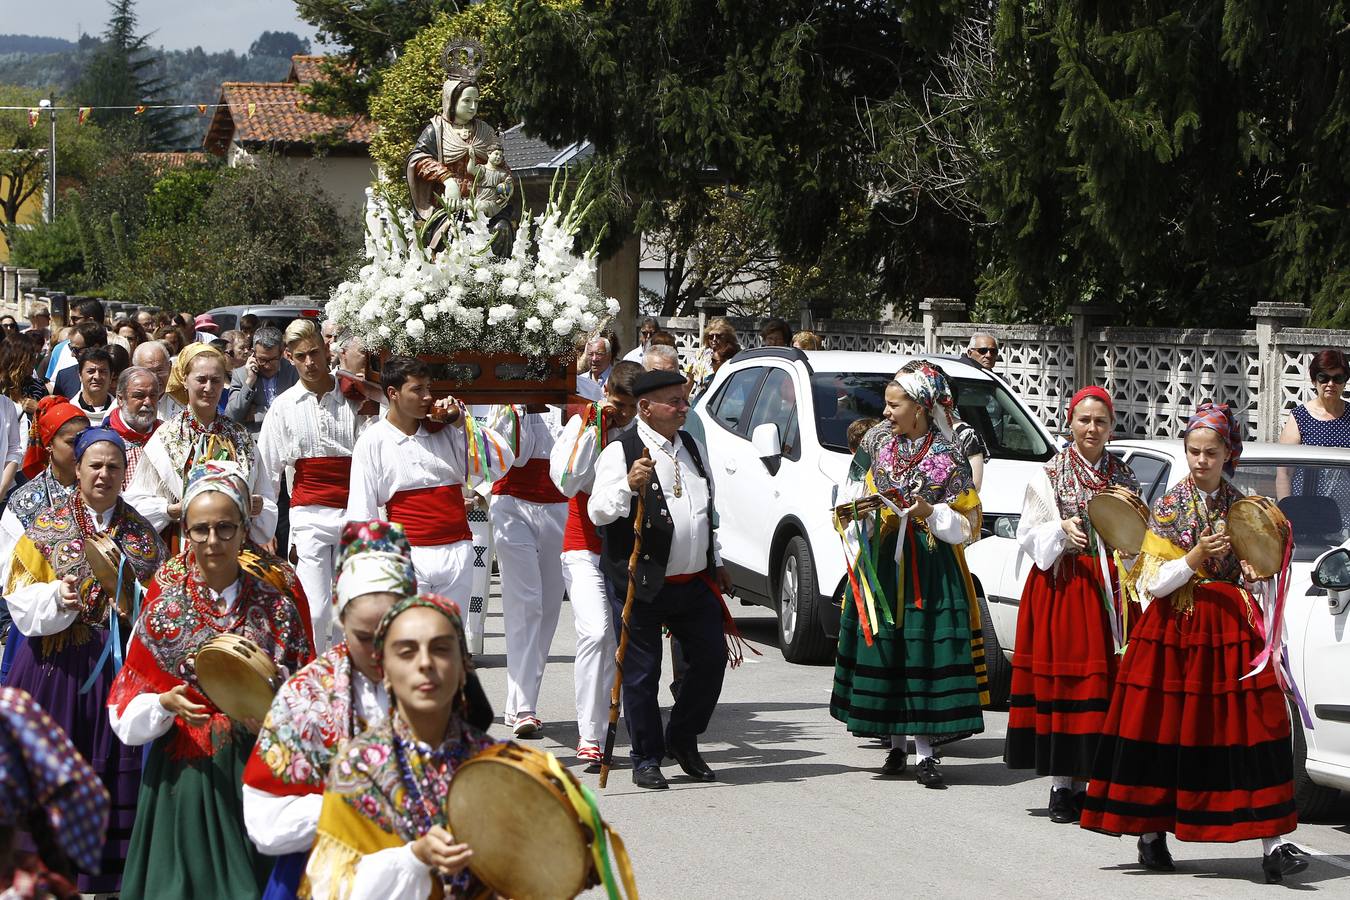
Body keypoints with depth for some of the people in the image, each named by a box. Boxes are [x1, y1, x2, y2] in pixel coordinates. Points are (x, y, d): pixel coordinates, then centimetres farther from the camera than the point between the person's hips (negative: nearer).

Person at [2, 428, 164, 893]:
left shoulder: (143, 534, 8)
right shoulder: (47, 527, 3)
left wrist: (134, 609, -11)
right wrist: (57, 597, -22)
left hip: (120, 662, 1)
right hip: (58, 663, -1)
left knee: (113, 765, 1)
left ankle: (106, 875, 10)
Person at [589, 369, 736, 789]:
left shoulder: (689, 446, 13)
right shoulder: (621, 452, -9)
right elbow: (598, 511, -19)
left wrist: (716, 564, 25)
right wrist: (629, 485, -36)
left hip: (695, 581, 6)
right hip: (640, 585, -6)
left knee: (711, 659, 7)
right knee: (642, 674, -1)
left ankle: (682, 740, 25)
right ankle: (646, 759, 12)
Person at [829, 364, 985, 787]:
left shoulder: (949, 458, -4)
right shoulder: (876, 443, 8)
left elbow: (966, 522, -1)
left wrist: (930, 512, -16)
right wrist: (862, 518, -4)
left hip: (931, 569, -3)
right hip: (881, 562, 3)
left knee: (927, 652, -7)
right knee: (882, 649, 3)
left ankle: (925, 750, -3)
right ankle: (896, 744, 14)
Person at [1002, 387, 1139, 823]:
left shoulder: (1124, 477, 13)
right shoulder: (1048, 475, 5)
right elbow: (1029, 537, 2)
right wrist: (1062, 530, -16)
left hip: (1109, 588, 2)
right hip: (1061, 587, -2)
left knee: (1104, 682, -3)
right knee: (1060, 682, -5)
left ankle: (1090, 781, 3)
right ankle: (1061, 784, -1)